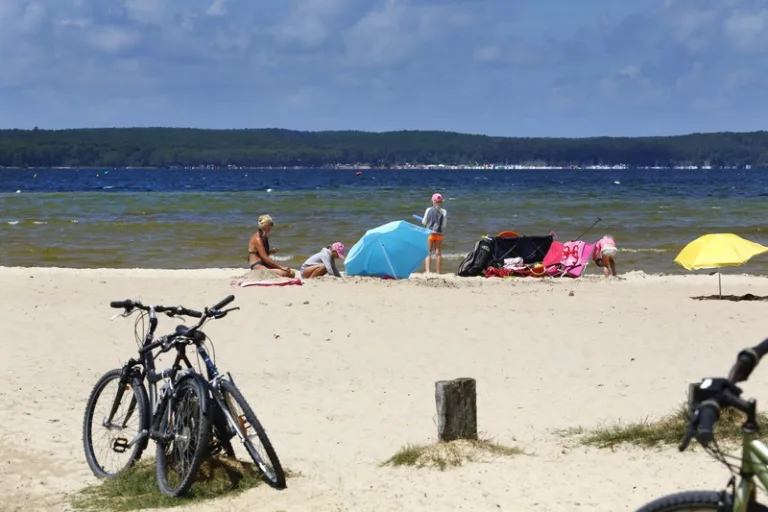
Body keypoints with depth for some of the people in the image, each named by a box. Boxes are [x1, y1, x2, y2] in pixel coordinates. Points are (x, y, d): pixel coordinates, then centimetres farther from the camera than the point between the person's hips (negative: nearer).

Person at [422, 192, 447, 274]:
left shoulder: (428, 210, -4)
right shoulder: (443, 212, -4)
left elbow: (424, 222, 3)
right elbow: (443, 225, -1)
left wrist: (423, 219, 26)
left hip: (429, 233, -1)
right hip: (439, 234, 1)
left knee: (428, 253, 1)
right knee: (438, 253, 9)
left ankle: (427, 270, -15)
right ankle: (439, 272, 13)